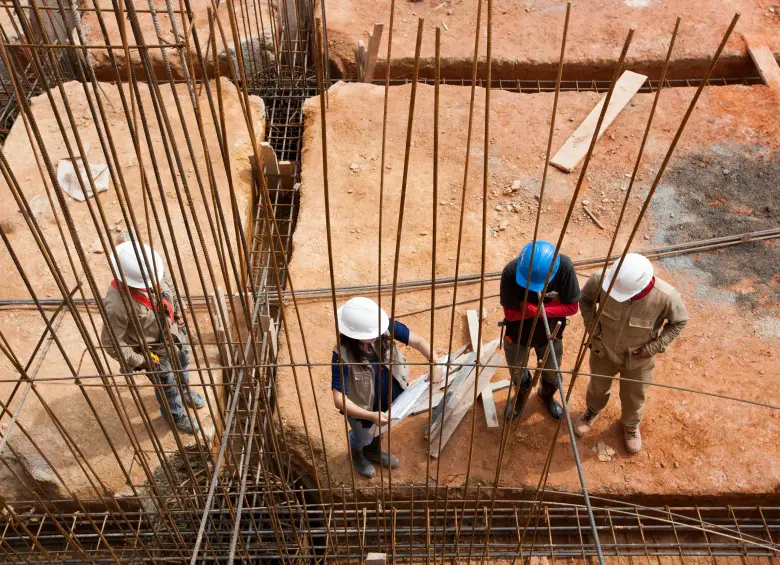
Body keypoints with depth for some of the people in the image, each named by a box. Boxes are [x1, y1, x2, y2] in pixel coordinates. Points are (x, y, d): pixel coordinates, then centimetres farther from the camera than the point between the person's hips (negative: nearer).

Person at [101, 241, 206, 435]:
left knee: (183, 363, 33)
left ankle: (184, 390, 68)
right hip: (154, 351, -6)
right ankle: (175, 415, 53)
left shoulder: (151, 277, -22)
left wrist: (179, 316, 5)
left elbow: (169, 293, 2)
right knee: (167, 384, 20)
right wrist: (139, 362, -21)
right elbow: (111, 343, -29)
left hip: (173, 334, 6)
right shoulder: (117, 306, -40)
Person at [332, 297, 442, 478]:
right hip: (363, 407, -4)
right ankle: (356, 454, 65)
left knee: (381, 428, 34)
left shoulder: (385, 327, -29)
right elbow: (339, 398, -38)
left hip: (390, 397, 4)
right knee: (363, 438, 28)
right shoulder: (343, 355, -39)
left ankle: (373, 451, 68)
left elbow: (417, 341, -22)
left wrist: (436, 364, -36)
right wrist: (371, 416, -46)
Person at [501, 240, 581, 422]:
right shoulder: (511, 272, -35)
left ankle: (547, 395, 60)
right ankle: (521, 396, 60)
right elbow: (510, 313, -27)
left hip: (550, 333, 1)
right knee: (517, 372, 26)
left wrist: (535, 309, -33)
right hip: (517, 334, -1)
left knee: (552, 375, 25)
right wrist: (550, 304, -31)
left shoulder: (565, 267, -32)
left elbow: (572, 307, -23)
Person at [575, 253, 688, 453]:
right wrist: (593, 330, -16)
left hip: (638, 358, -1)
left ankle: (631, 425, 58)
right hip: (603, 349, 1)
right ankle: (592, 411, 63)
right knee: (598, 386, 29)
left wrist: (654, 347, -18)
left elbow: (679, 322, -13)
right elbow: (585, 298, -11)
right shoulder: (601, 279, -35)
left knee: (634, 397, 24)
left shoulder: (666, 297, -36)